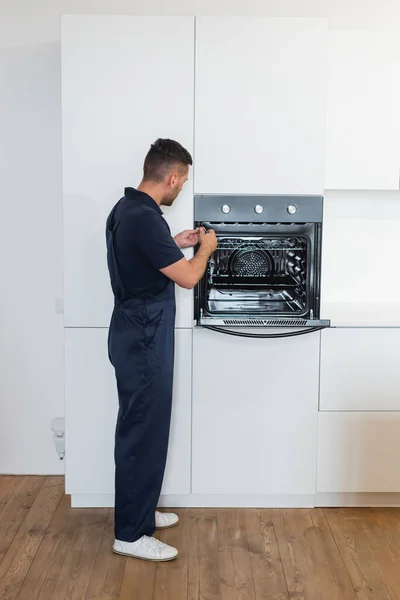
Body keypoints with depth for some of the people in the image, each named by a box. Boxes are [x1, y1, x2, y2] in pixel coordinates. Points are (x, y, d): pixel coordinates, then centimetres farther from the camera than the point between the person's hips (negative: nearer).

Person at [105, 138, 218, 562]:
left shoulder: (125, 208, 9)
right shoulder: (145, 218, -23)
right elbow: (187, 278, -18)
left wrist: (175, 244, 20)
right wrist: (205, 248, 0)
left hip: (135, 332, 10)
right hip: (144, 339, -10)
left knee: (142, 425, 18)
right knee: (143, 431, -1)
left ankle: (139, 511, 33)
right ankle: (130, 533, 12)